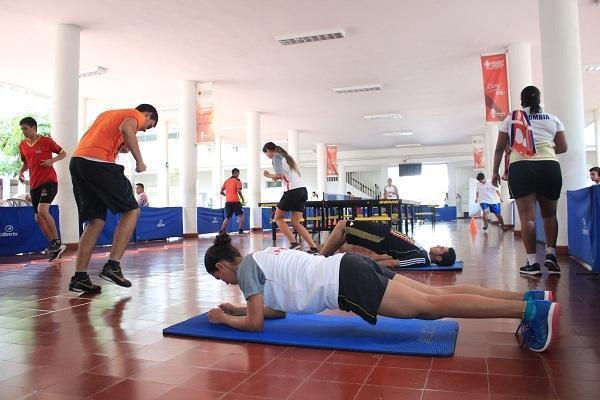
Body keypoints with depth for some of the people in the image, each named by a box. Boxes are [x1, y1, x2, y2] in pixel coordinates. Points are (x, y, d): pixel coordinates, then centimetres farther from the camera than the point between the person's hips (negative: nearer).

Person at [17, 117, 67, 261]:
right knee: (38, 218, 6)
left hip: (49, 181, -7)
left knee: (42, 211, -24)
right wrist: (21, 171, 5)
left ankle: (57, 242, -10)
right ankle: (55, 246, 17)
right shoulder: (22, 145, 12)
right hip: (34, 184, 7)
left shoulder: (46, 141, -4)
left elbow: (63, 153, 3)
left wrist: (53, 160, -15)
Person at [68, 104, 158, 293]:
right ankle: (112, 266, -7)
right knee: (131, 210, 3)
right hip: (98, 162, -8)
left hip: (77, 160, 8)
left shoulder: (108, 113, 33)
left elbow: (87, 138, 27)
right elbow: (126, 129, -16)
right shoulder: (136, 115, 8)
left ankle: (79, 277, 6)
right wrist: (139, 161, -10)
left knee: (96, 221, 11)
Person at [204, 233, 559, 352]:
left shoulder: (246, 268, 1)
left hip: (345, 282, -8)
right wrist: (237, 307, 35)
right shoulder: (260, 260, 26)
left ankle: (530, 309, -14)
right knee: (437, 297, 5)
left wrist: (223, 318, 16)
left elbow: (255, 323, -1)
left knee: (432, 305, -12)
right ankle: (530, 298, 4)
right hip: (349, 268, 8)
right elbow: (278, 308, 34)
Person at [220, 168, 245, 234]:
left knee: (227, 218, 12)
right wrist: (242, 198, -1)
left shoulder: (227, 181, 15)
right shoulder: (237, 180, -2)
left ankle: (221, 231, 6)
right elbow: (239, 191, -13)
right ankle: (240, 230, 1)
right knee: (241, 215, 7)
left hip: (227, 201, 6)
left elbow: (221, 192, 14)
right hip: (235, 201, -6)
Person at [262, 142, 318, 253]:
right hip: (303, 190, 8)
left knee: (278, 217, 9)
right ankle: (313, 248, -1)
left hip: (292, 191, -8)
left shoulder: (276, 157, -1)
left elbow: (279, 175, -15)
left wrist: (269, 175, 4)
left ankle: (293, 243, -3)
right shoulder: (286, 156, 24)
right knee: (296, 223, 8)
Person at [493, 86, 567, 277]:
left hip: (520, 168, -1)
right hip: (549, 167, 2)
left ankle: (532, 263, -5)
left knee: (527, 216, -2)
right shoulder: (553, 119, 16)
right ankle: (550, 256, 9)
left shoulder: (511, 119, 13)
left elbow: (500, 148, 12)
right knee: (549, 214, 17)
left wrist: (495, 171, 20)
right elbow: (562, 147, 15)